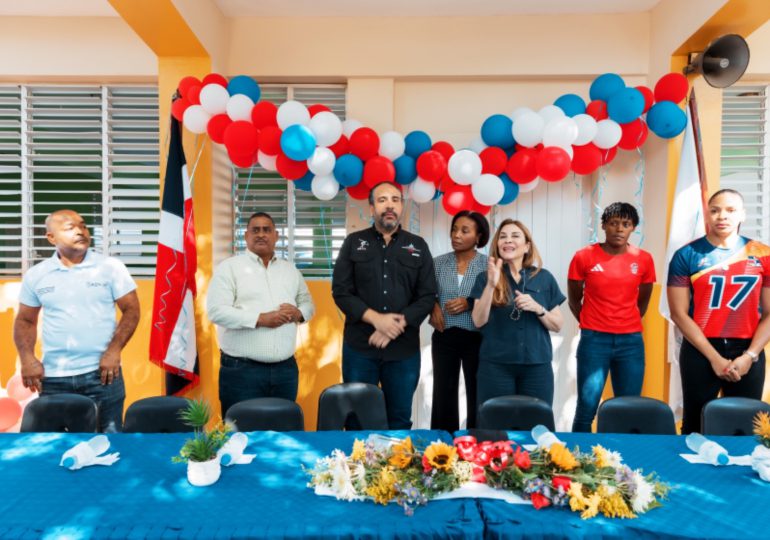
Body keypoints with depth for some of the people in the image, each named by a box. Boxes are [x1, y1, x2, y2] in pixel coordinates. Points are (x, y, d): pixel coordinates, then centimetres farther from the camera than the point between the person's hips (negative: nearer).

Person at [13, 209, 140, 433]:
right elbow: (25, 321, 12)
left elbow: (131, 309, -2)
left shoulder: (111, 267, -2)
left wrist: (114, 350, -13)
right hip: (52, 377, 2)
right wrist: (27, 359, -4)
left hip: (101, 373, -2)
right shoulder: (35, 275, 5)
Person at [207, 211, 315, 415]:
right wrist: (261, 319, -18)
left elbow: (308, 303, 19)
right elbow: (216, 311, -12)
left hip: (285, 368, 5)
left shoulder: (291, 270, 14)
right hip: (242, 369, -4)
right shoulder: (229, 267, -2)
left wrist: (298, 313, -5)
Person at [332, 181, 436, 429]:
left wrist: (398, 324, -13)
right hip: (359, 347, -1)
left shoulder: (418, 246, 8)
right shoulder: (354, 243, 6)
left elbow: (427, 296, 2)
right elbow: (341, 291, -2)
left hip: (404, 348, 1)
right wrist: (376, 319, -15)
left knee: (400, 420, 11)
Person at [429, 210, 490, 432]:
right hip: (444, 337, 2)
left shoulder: (488, 264, -5)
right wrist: (433, 306, -12)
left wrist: (470, 304, -19)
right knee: (443, 396, 9)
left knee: (477, 396, 8)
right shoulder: (438, 263, 2)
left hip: (476, 339, -2)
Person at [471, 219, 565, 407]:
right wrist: (491, 284, -18)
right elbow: (479, 321, -7)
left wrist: (538, 308, -11)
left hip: (537, 365, 1)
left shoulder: (544, 278, 7)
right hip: (495, 365, -1)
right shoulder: (485, 277, 4)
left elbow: (558, 325, 8)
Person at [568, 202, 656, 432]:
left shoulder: (644, 259, 3)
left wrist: (628, 323, 14)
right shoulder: (584, 257, -4)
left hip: (631, 340, 3)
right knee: (587, 407, -2)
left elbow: (642, 301, 16)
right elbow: (574, 300, 7)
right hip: (594, 340, -2)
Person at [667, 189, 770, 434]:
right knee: (695, 426, 8)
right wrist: (714, 357, -11)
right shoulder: (686, 255, -3)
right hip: (700, 352, -2)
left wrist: (749, 356, -9)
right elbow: (679, 313, -7)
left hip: (747, 352, 2)